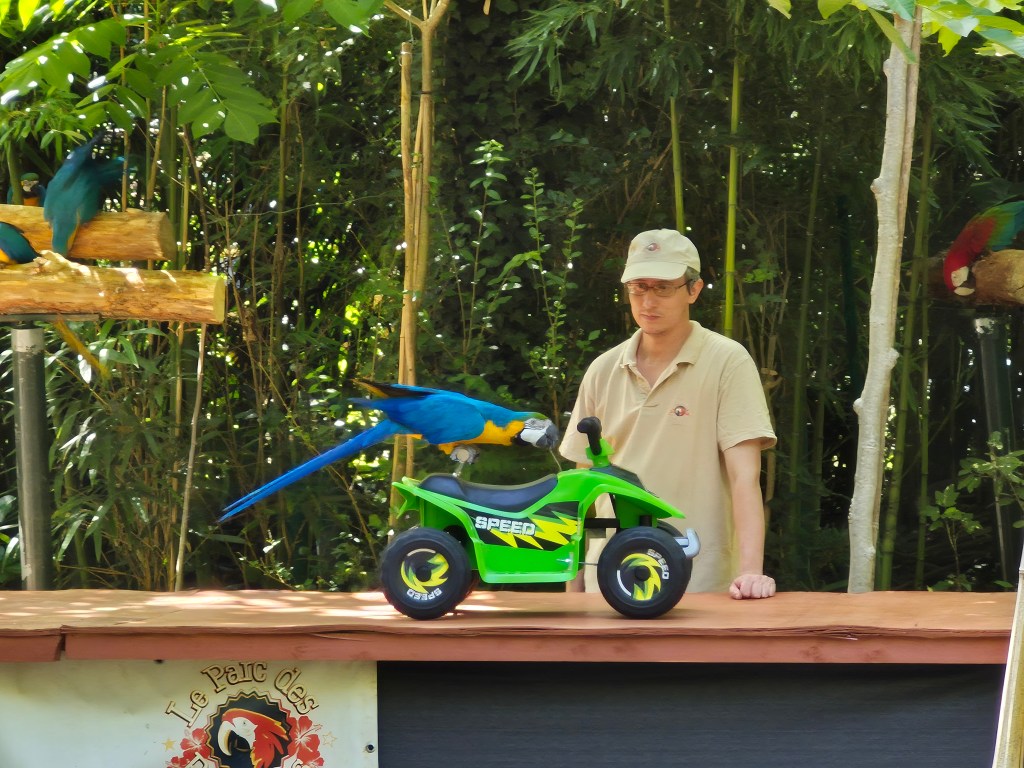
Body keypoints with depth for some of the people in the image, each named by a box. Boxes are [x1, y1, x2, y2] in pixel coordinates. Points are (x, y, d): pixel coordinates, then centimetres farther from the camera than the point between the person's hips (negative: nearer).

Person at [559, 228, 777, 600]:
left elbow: (744, 474, -12)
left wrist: (750, 572, -23)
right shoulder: (603, 371, 8)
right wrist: (572, 589, 9)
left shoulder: (728, 362, -5)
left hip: (697, 584, -4)